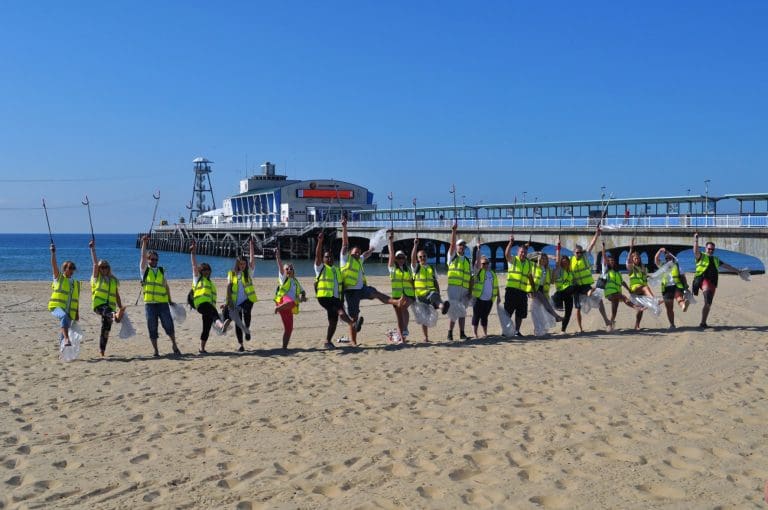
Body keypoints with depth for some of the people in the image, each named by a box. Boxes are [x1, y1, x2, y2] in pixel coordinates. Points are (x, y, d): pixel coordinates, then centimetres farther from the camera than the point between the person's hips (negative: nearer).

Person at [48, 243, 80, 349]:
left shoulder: (76, 283, 15)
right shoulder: (59, 278, 6)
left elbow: (76, 300, 16)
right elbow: (54, 266, -10)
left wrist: (77, 313, 13)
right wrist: (53, 253, -22)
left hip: (69, 311, 5)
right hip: (56, 307, -5)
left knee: (65, 330, 5)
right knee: (64, 316, -36)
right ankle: (66, 339, -47)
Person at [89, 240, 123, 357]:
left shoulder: (114, 280, 18)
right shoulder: (97, 277, 10)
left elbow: (117, 296, 19)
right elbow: (95, 263, -1)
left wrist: (120, 308, 14)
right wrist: (92, 249, -5)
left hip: (110, 307, 4)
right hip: (99, 304, -4)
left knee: (106, 330, 3)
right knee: (106, 310, -39)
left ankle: (102, 350, 14)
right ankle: (116, 316, -73)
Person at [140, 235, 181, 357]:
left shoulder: (161, 271, 14)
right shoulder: (144, 269, 7)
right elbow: (143, 256, -7)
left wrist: (170, 300, 17)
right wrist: (144, 243, -17)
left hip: (163, 302, 1)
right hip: (149, 303, -1)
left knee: (168, 325, -6)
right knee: (152, 328, 2)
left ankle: (174, 345, 12)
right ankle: (155, 351, 11)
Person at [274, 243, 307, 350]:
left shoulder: (296, 281, 27)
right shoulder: (283, 277, 11)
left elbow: (302, 291, 33)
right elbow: (280, 265, 0)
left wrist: (303, 297, 10)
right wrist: (278, 255, -11)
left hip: (289, 308, 6)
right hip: (282, 300, -6)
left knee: (289, 327, 2)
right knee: (291, 302, -43)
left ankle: (284, 347, 8)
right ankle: (277, 308, -24)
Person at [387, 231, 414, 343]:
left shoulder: (408, 269, 13)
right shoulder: (392, 268, 8)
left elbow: (413, 282, 15)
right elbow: (391, 254, -3)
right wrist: (391, 241, -11)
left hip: (408, 295, 0)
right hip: (396, 295, 0)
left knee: (403, 306, -30)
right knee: (399, 317, 0)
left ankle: (405, 329, -24)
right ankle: (402, 338, 3)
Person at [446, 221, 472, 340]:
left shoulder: (468, 261, 17)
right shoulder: (452, 257, 7)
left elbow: (470, 277, 15)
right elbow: (452, 244, -10)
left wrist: (471, 291, 8)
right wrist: (454, 231, -20)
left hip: (464, 289, 4)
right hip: (453, 287, -4)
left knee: (462, 311, 8)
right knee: (454, 310, -10)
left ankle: (462, 333, 13)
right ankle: (450, 332, -6)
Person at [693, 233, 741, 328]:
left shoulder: (716, 260, 26)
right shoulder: (701, 256, 7)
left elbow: (727, 266, 34)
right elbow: (695, 251, -14)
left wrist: (738, 271, 36)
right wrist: (696, 240, -28)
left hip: (712, 283, 6)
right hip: (703, 280, -6)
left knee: (708, 304, 5)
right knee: (707, 291, -40)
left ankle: (703, 323, 13)